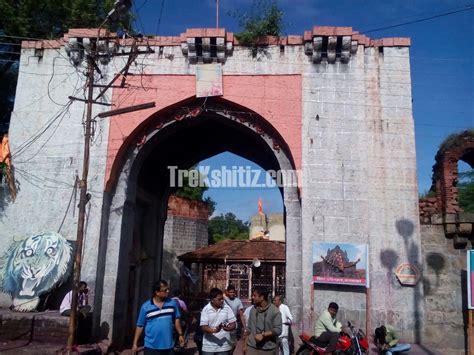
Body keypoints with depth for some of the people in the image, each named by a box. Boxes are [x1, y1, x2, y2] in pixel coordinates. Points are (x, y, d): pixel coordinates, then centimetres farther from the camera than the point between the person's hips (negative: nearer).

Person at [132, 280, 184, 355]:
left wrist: (180, 335, 8)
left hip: (169, 346, 2)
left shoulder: (172, 303, 1)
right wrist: (135, 344, 0)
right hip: (151, 346, -2)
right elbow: (140, 326, 0)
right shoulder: (145, 306, -5)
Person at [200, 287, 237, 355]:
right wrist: (214, 330, -29)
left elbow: (233, 324, 1)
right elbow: (203, 327, -10)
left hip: (224, 346, 1)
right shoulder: (206, 309, -5)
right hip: (209, 347, -1)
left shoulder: (227, 308, -1)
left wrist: (229, 328, -22)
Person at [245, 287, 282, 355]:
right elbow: (249, 328, 12)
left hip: (268, 349, -3)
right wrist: (246, 345, 13)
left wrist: (263, 335, -21)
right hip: (252, 347, 3)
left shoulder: (274, 311, -9)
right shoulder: (253, 309, 6)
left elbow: (278, 330, -14)